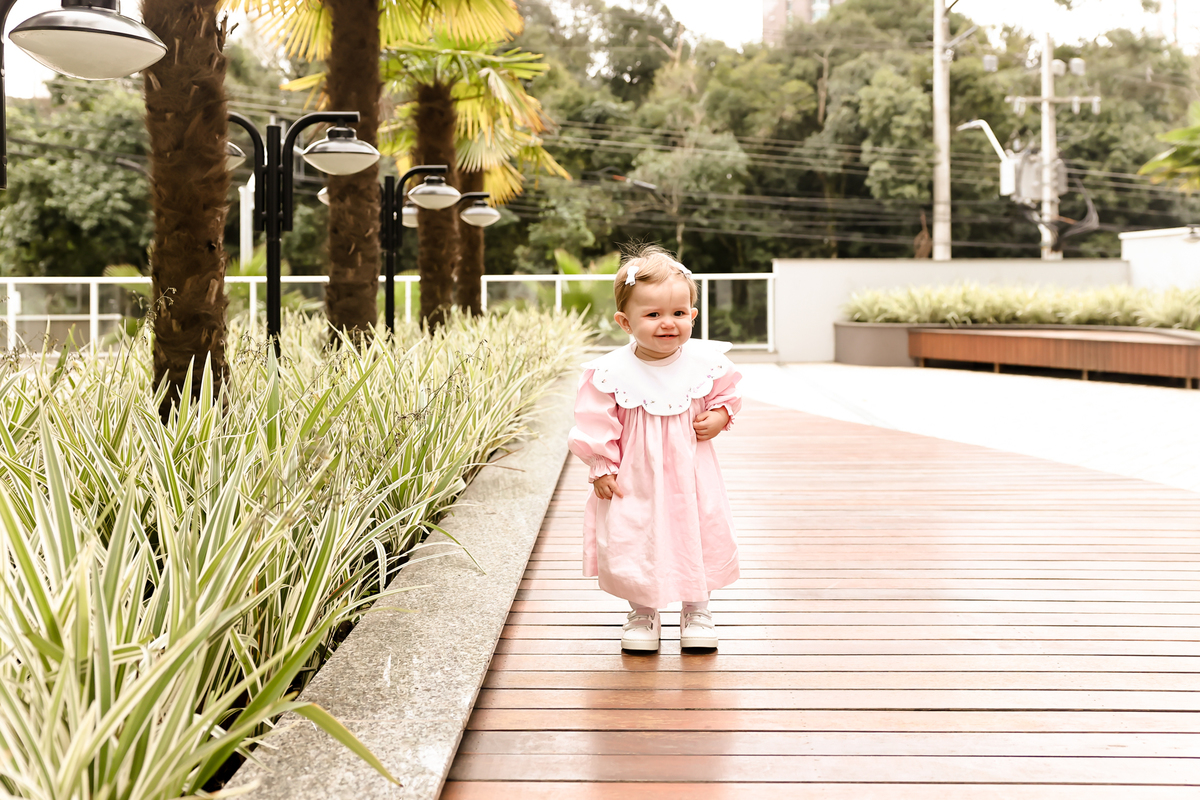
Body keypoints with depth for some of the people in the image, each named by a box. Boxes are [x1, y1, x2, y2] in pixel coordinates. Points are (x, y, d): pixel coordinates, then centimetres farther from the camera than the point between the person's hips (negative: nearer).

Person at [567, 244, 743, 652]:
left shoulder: (705, 362, -9)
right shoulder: (611, 373, -16)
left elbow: (727, 393, 10)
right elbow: (596, 425, -7)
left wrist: (720, 416, -8)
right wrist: (601, 468, -8)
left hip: (691, 476, 2)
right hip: (634, 480, -1)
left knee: (702, 539, 8)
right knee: (634, 543, 4)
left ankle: (696, 611, 32)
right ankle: (643, 612, 30)